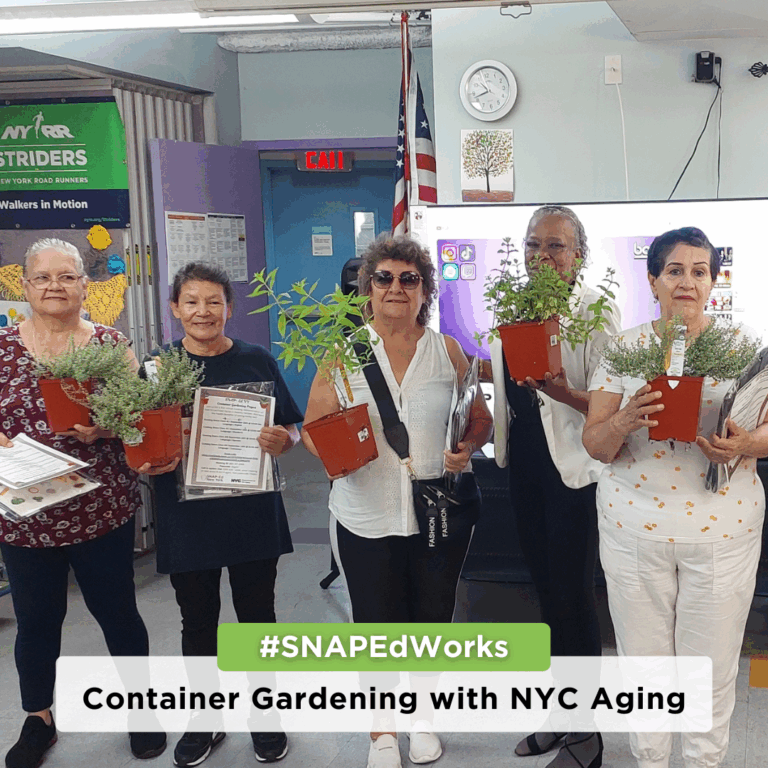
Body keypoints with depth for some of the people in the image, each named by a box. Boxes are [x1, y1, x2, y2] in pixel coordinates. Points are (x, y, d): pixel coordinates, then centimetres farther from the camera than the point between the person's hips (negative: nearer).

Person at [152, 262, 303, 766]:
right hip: (186, 515, 1)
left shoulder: (256, 361, 0)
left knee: (257, 616, 12)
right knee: (198, 621, 13)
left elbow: (295, 429, 3)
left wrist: (283, 440, -19)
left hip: (252, 513, 0)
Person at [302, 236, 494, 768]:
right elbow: (312, 426, 0)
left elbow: (480, 418, 8)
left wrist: (468, 447, -12)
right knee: (376, 625, 9)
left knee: (432, 620, 16)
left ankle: (423, 719, 41)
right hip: (366, 517, -1)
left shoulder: (447, 350, 2)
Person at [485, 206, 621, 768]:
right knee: (545, 585, 18)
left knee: (573, 595, 2)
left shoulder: (597, 311, -14)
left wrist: (560, 390, -33)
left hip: (573, 469, -7)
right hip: (525, 463, 7)